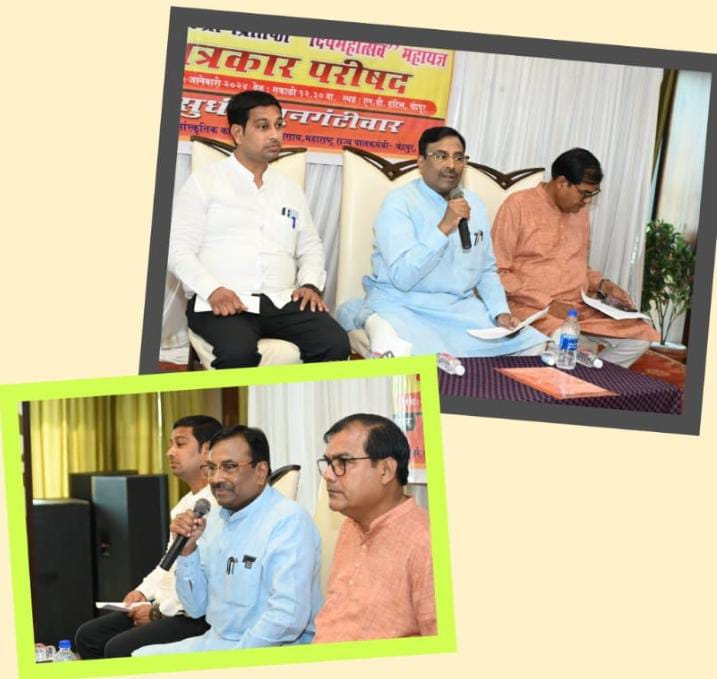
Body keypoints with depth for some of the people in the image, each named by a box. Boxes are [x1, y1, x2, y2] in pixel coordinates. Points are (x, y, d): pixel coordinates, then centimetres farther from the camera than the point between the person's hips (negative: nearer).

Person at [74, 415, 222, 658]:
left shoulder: (219, 505, -17)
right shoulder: (184, 505, 18)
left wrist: (159, 611, -15)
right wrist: (143, 592, 10)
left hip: (198, 618, -10)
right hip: (166, 608, 10)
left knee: (119, 648, -24)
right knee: (88, 636, 4)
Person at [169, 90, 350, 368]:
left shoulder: (290, 189, 21)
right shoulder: (205, 181, 5)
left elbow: (311, 248, 25)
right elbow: (178, 249, -1)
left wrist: (310, 284, 3)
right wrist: (212, 289, -17)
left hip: (282, 301, 5)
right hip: (222, 303, -4)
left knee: (335, 343, -23)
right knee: (239, 352, -37)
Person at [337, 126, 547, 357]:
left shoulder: (474, 205, 11)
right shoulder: (399, 203, -9)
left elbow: (486, 270, 19)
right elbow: (402, 277, -20)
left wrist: (501, 312, 1)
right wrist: (444, 228, -23)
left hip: (462, 309, 7)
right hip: (403, 308, -7)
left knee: (532, 344, -6)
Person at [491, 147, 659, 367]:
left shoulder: (579, 211, 14)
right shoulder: (519, 205, -7)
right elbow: (498, 272, -12)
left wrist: (603, 285, 5)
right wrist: (547, 304, -18)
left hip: (579, 307, 7)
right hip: (533, 308, -7)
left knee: (641, 336, -7)